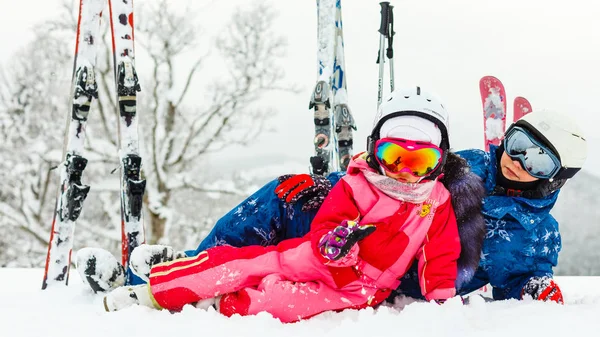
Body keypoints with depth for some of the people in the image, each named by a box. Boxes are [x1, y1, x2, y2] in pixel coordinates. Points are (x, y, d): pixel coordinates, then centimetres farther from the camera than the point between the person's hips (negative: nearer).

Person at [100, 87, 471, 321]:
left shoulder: (437, 202, 1)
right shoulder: (356, 184, -2)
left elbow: (440, 258, 4)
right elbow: (324, 225, -6)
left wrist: (443, 298, -9)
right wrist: (333, 241, -29)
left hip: (359, 289, 0)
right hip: (320, 261, 1)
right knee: (247, 260, -19)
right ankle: (154, 288, -14)